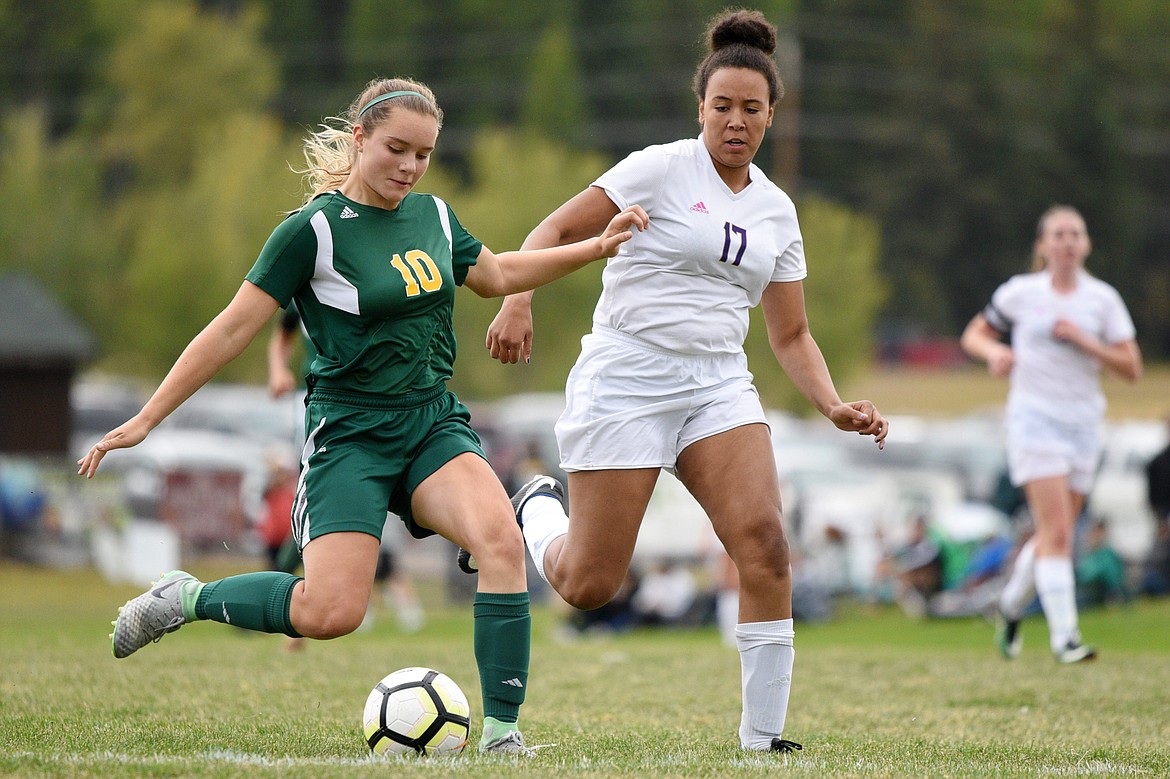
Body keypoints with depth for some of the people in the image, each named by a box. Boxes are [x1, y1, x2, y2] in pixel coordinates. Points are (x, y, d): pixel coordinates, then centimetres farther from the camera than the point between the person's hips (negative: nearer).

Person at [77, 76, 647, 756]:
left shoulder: (434, 216, 8)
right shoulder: (314, 229, -11)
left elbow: (495, 274, 28)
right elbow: (232, 330, -9)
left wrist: (596, 247, 22)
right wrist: (144, 421, -9)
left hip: (435, 421, 5)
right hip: (351, 435, -5)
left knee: (501, 538, -25)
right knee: (332, 612, -20)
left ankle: (503, 728, -21)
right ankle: (188, 599, 7)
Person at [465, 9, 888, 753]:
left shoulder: (777, 210, 11)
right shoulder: (661, 168, -5)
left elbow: (791, 335, 16)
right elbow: (555, 231, -6)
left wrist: (835, 405, 1)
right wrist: (518, 301, -23)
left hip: (719, 385, 4)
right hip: (626, 378, -4)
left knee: (765, 544, -19)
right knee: (588, 586, -6)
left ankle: (762, 734, -11)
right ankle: (538, 510, 30)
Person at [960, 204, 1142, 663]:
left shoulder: (1103, 299, 4)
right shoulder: (1020, 292, 1)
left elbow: (1131, 369, 0)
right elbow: (973, 335, 12)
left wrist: (1084, 341, -13)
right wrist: (994, 352, -10)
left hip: (1084, 423, 3)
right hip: (1034, 419, -3)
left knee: (1055, 535, 9)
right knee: (1056, 531, -15)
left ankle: (1011, 606, 35)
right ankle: (1064, 636, -16)